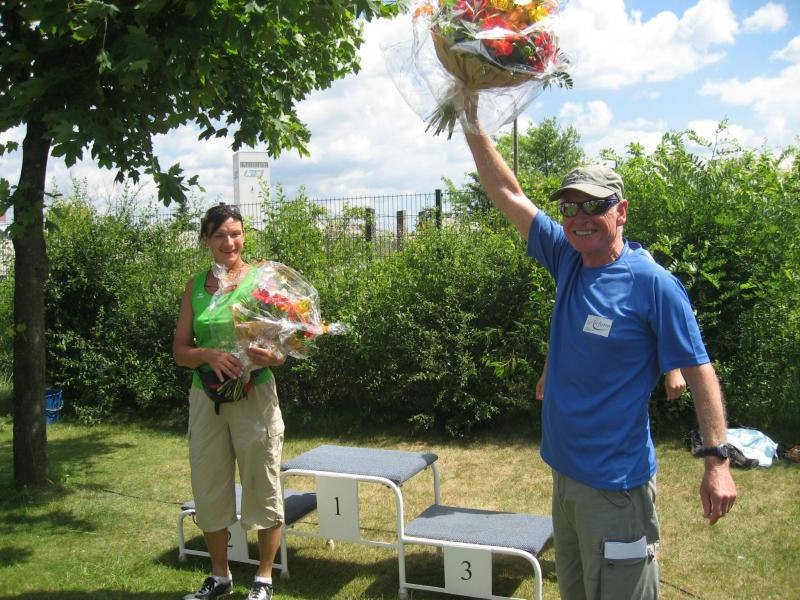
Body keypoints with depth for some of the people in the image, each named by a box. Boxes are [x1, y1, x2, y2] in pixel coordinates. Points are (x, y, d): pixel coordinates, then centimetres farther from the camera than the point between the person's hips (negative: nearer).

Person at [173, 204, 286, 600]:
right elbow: (180, 350, 3)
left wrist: (272, 356, -26)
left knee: (262, 485, 5)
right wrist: (209, 354, -18)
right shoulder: (196, 286, 5)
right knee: (209, 488, 12)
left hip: (255, 395, -3)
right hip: (206, 396, 4)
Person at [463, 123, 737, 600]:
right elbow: (508, 193, 6)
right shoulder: (568, 260, 2)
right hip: (565, 468, 7)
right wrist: (473, 127, 3)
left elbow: (699, 370, -13)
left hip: (616, 481, -7)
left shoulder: (653, 283, -15)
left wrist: (718, 460, -18)